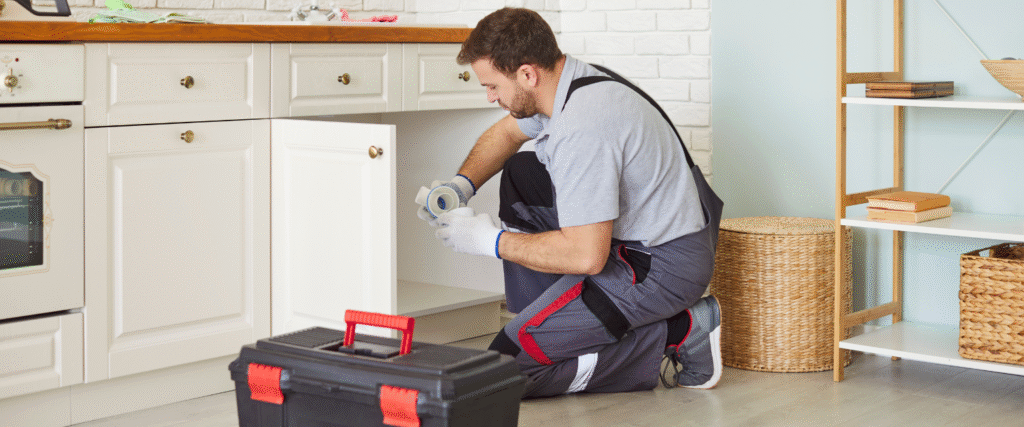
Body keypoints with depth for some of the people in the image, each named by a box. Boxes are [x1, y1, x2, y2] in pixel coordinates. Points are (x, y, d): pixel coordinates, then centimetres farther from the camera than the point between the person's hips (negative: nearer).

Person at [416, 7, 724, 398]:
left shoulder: (582, 128, -28)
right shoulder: (568, 78, 3)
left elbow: (587, 256, -28)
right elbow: (505, 133, 24)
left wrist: (491, 241, -17)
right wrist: (463, 183, 7)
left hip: (662, 265, -10)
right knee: (519, 174, 21)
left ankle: (676, 333, -7)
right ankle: (550, 325, 18)